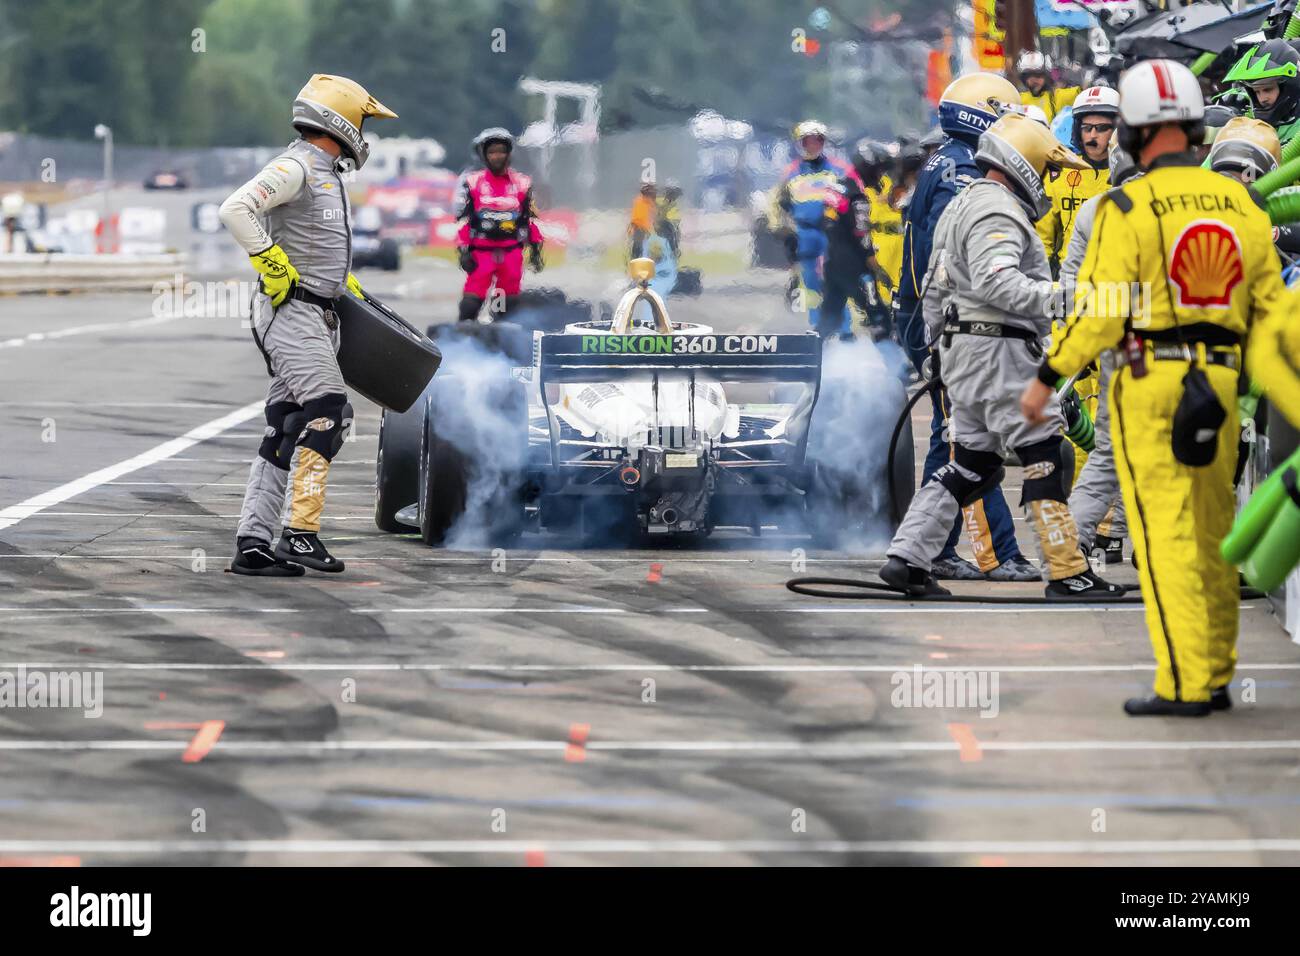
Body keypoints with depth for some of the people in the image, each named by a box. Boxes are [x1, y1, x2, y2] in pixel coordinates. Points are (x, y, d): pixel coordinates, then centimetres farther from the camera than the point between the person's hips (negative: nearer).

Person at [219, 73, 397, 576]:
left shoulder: (328, 175, 19)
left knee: (285, 432, 6)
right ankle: (299, 532, -21)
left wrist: (345, 282, 24)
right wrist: (270, 261, -23)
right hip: (290, 311, -10)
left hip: (315, 316, 10)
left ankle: (252, 544, 5)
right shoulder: (295, 167, -12)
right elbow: (236, 209, -24)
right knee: (328, 412, -18)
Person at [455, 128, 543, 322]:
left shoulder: (521, 183, 9)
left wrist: (535, 249, 11)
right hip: (481, 252, -2)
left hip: (512, 253, 2)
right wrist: (463, 251, -4)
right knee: (471, 301, -12)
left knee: (510, 303, 6)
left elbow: (531, 218, 14)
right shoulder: (473, 182, 3)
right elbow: (463, 219, 3)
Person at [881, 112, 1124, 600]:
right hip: (997, 346, -11)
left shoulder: (961, 207, 21)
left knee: (972, 462, 13)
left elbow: (936, 290, 26)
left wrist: (940, 343, 30)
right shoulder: (997, 211, -12)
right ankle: (1067, 572, -9)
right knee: (1043, 455, -8)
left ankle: (907, 557, 9)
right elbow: (995, 280, -28)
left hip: (961, 348, 11)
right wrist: (1056, 299, -32)